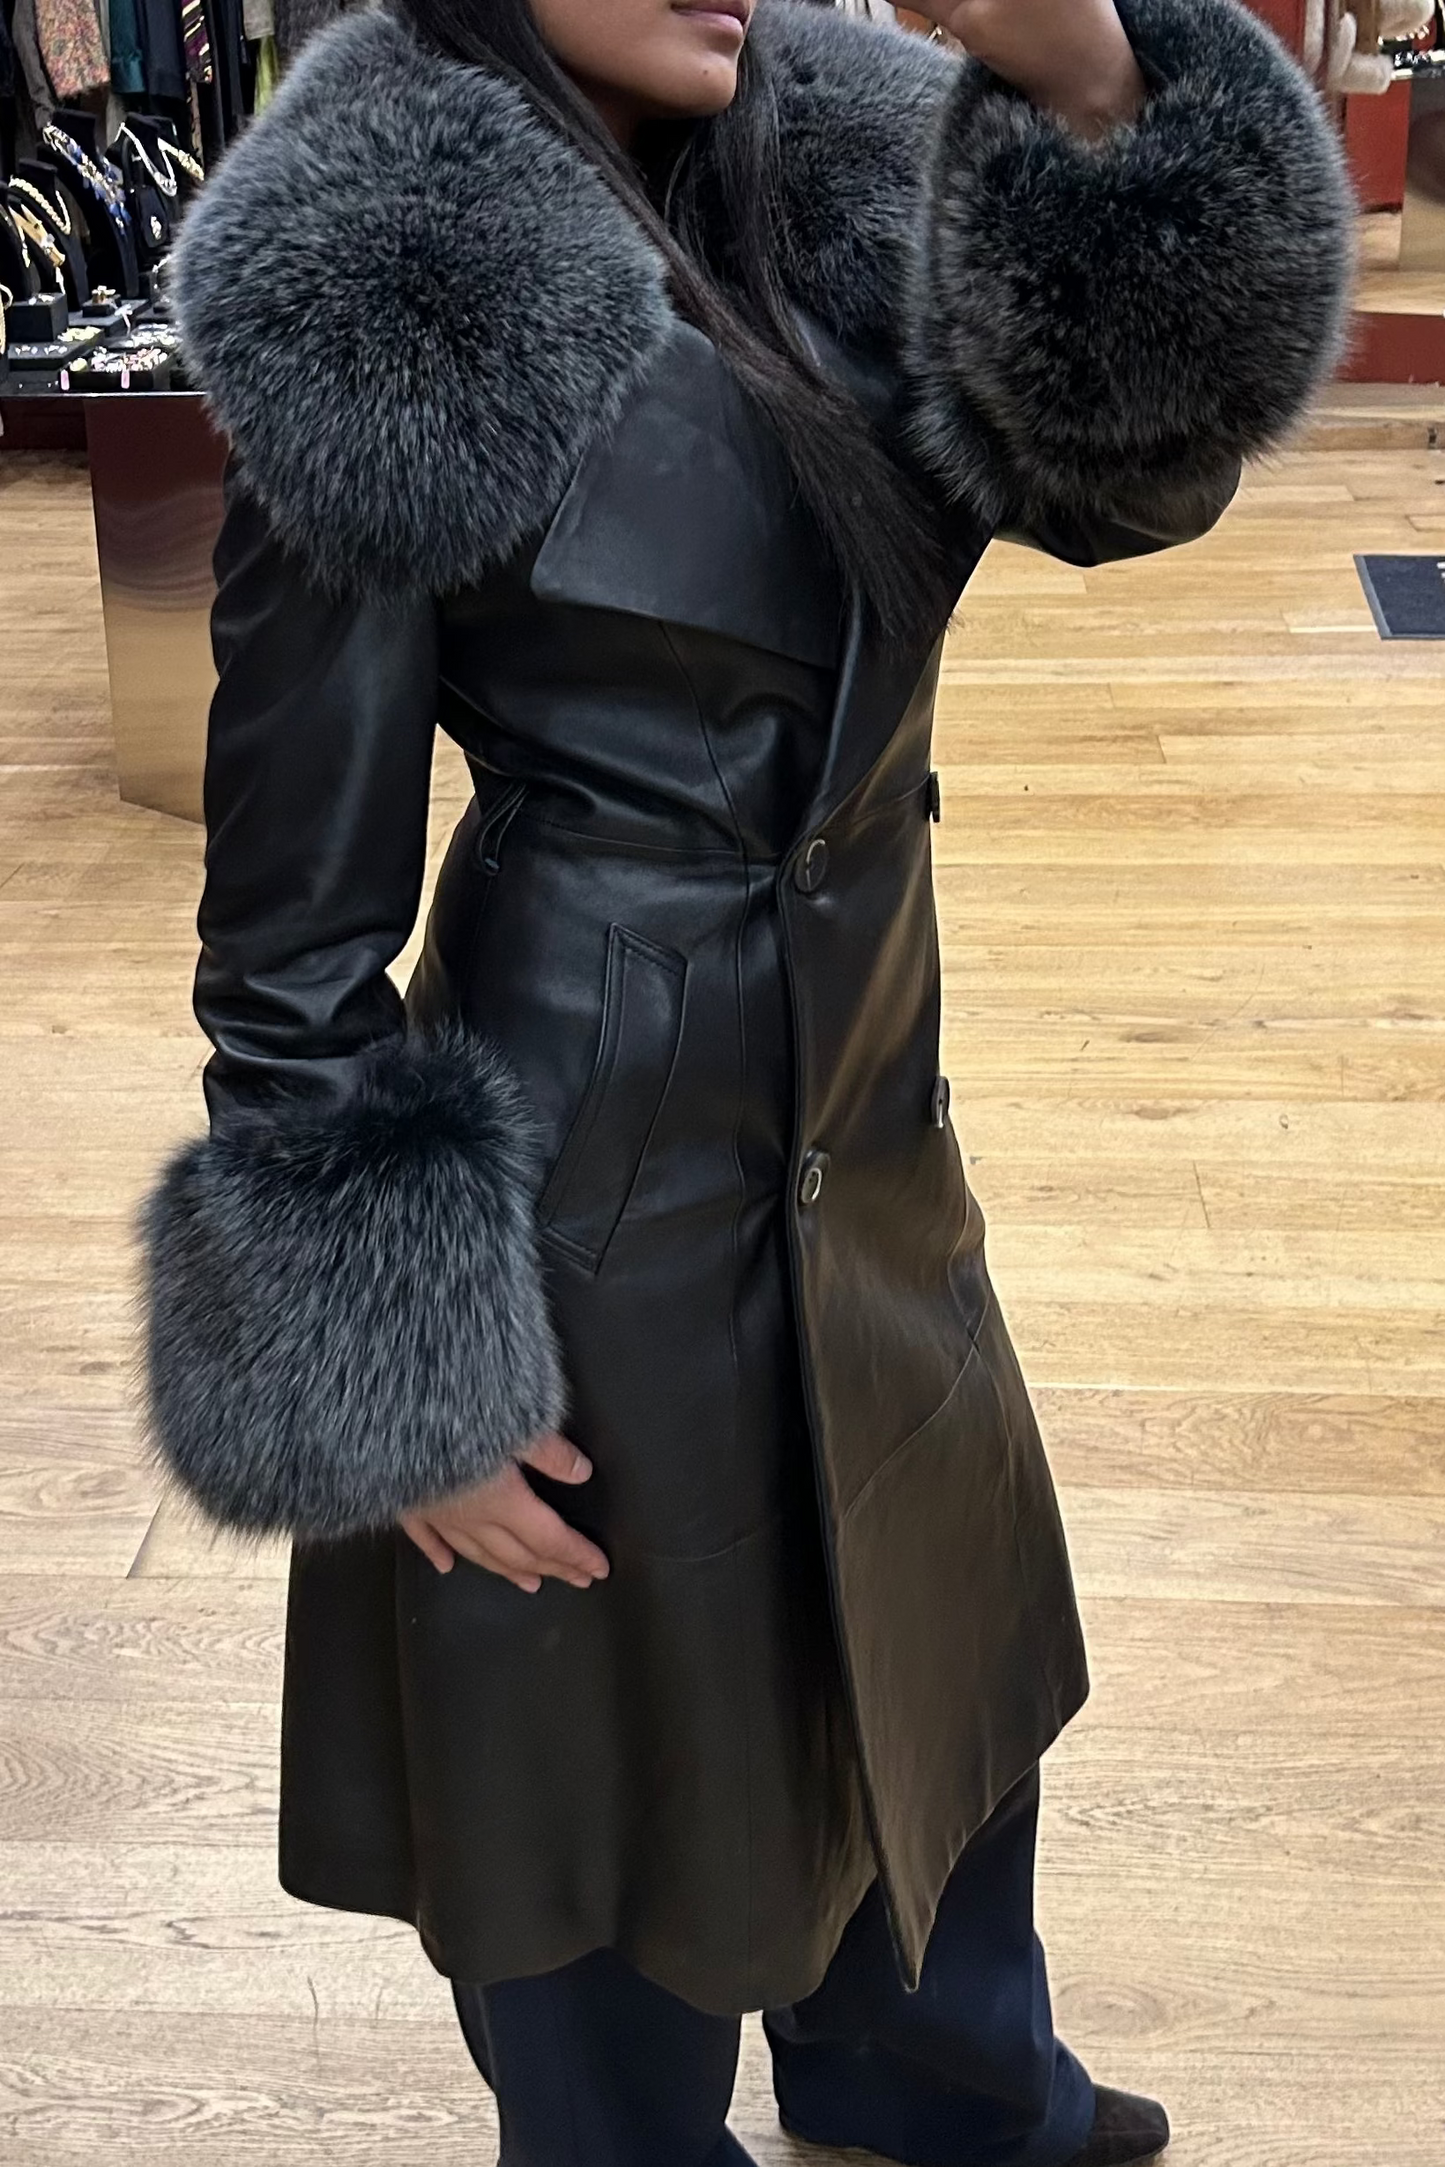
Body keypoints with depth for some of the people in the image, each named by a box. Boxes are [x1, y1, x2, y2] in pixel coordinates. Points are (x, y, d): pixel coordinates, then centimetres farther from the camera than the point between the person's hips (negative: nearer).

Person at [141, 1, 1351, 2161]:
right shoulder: (396, 298, -18)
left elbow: (1136, 455, -12)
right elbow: (293, 934, -16)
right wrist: (404, 1384, -14)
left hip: (867, 1131, 8)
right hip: (601, 1185, -7)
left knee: (936, 1642, 28)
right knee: (618, 1739, 16)